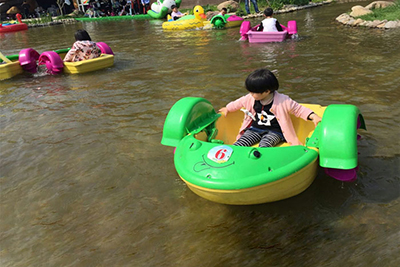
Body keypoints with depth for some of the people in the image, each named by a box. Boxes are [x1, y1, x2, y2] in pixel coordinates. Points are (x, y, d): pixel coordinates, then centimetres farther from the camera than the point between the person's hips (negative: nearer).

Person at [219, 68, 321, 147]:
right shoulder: (250, 98, 2)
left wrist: (313, 116, -16)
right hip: (255, 129, 5)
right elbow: (239, 103, 22)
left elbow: (299, 109, -5)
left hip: (274, 132, -4)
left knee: (264, 144, -35)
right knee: (241, 142, -19)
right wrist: (228, 108, 32)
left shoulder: (282, 101, -12)